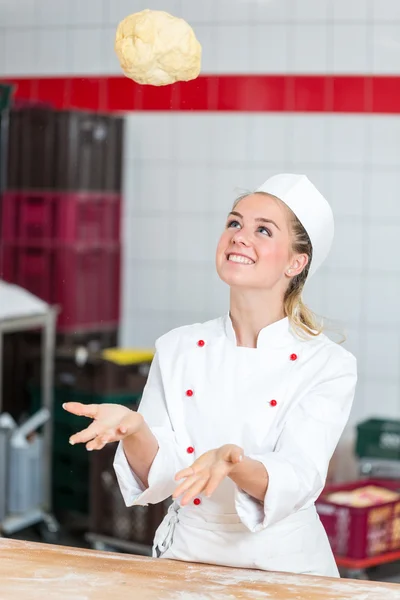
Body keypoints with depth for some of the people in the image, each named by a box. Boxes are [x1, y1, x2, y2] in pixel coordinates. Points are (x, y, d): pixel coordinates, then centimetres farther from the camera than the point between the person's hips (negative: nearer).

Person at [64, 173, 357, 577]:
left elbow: (296, 482, -15)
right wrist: (133, 429, -22)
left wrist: (233, 464, -34)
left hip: (282, 567, -1)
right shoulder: (178, 349, 4)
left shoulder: (329, 365, -5)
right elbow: (158, 479, -2)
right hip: (185, 558, 2)